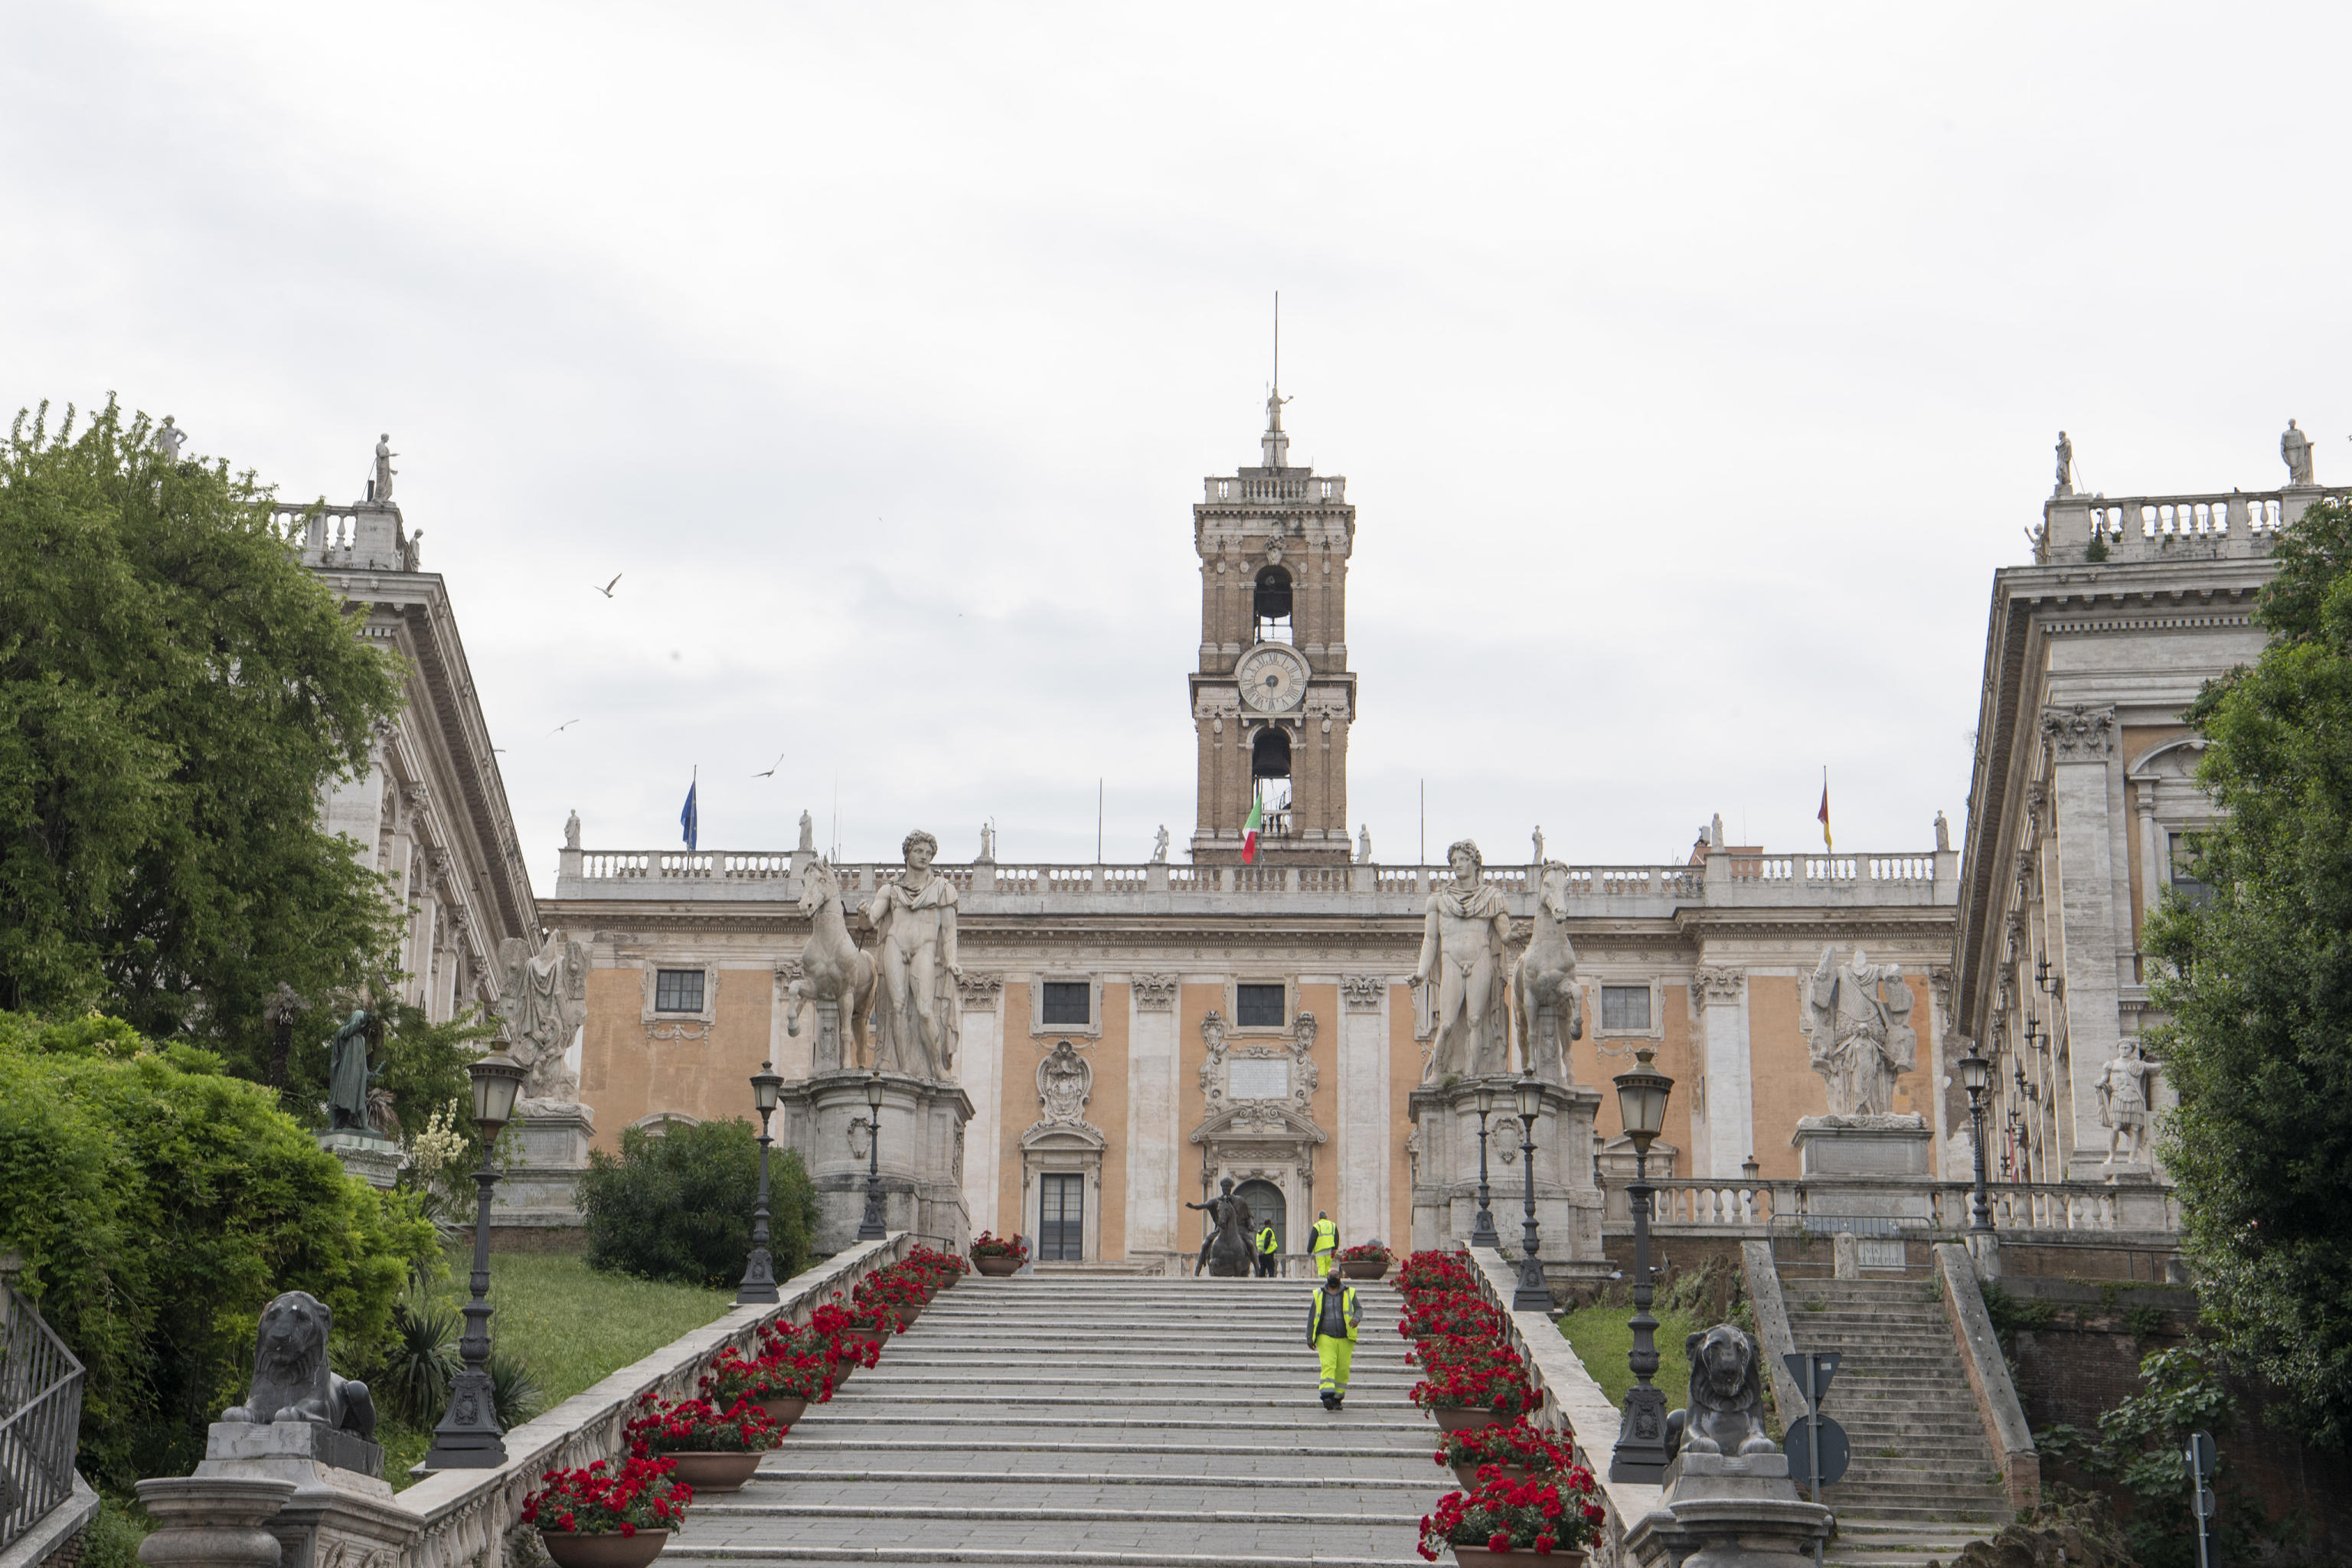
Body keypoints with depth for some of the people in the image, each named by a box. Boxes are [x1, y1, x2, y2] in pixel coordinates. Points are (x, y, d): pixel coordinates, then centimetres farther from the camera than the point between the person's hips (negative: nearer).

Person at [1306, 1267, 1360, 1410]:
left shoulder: (1350, 1293, 9)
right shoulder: (1319, 1294, 10)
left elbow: (1359, 1309, 6)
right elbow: (1312, 1316, 13)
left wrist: (1356, 1318, -19)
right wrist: (1309, 1339, 11)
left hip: (1345, 1339, 1)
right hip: (1325, 1337, -1)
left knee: (1343, 1369, 1)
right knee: (1328, 1365, -17)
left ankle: (1338, 1398, 14)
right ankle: (1327, 1396, -27)